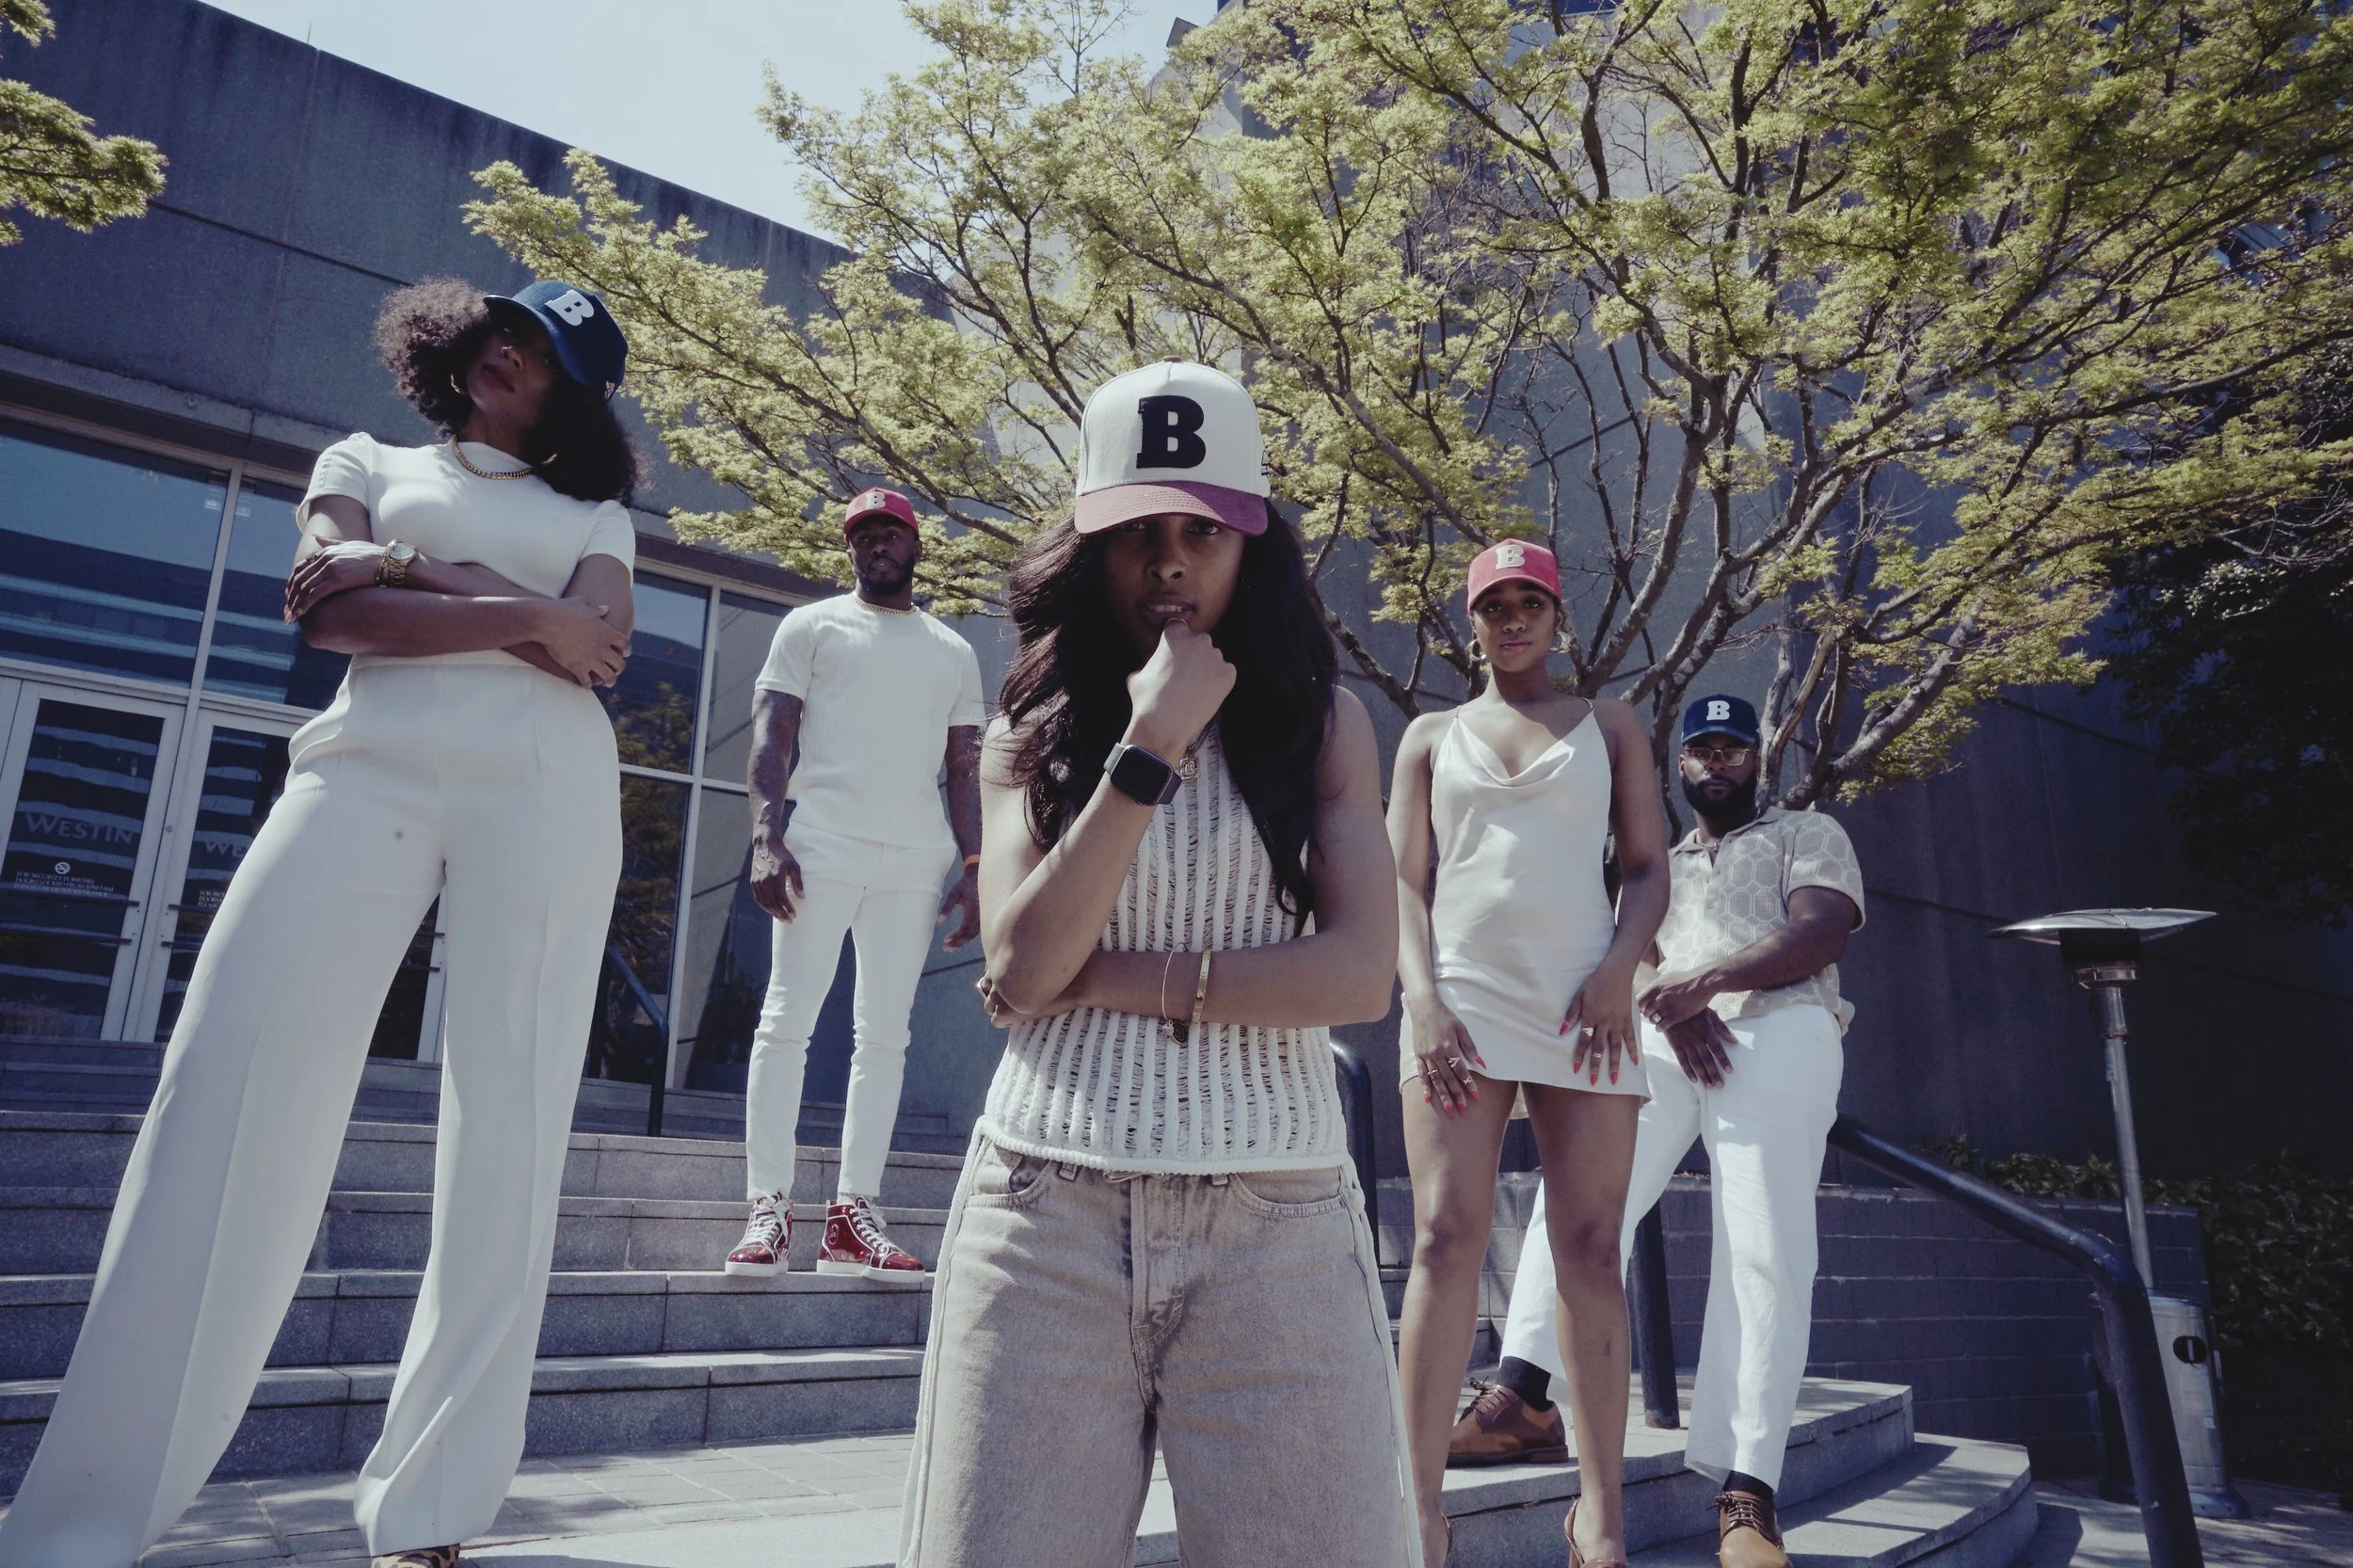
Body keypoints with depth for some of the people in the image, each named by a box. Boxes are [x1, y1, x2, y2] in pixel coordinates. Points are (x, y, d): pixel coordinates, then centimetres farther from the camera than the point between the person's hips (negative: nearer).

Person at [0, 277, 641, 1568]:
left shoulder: (593, 509, 23)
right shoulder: (366, 461, 24)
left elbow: (600, 648, 3)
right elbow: (333, 610, 4)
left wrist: (416, 568, -1)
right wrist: (526, 616, -4)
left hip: (547, 783, 0)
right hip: (368, 762, 0)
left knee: (509, 1111, -7)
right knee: (238, 1069, -11)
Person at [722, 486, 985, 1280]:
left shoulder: (955, 652, 19)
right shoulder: (812, 626, 10)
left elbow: (965, 767, 16)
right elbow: (771, 735, 1)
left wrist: (974, 869, 5)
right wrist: (767, 837, -13)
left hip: (917, 859, 3)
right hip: (826, 844, -3)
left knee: (885, 1034, 1)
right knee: (788, 1019, -6)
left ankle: (854, 1214, 5)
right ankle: (769, 1209, -3)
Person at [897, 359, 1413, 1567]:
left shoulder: (1321, 720, 5)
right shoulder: (1032, 731, 8)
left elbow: (1359, 975, -6)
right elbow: (1022, 969, -7)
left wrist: (1114, 980, -10)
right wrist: (1150, 744, -12)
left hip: (1276, 1224, 0)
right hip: (1046, 1218, 1)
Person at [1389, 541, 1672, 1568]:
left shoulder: (1610, 728, 16)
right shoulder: (1430, 736, 15)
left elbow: (1648, 870, 10)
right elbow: (1405, 881, 7)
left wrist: (1619, 968, -9)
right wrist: (1423, 999, -8)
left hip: (1582, 1007, 1)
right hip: (1459, 999, 0)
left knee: (1591, 1249, -1)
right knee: (1446, 1240, -8)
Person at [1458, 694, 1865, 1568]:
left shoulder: (1808, 835, 21)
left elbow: (1821, 935, 1)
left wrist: (1703, 981, -14)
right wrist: (1669, 1005, -10)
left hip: (1778, 1034, -3)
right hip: (1661, 1041, 3)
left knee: (1764, 1252, -18)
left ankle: (1744, 1491, -22)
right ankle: (1521, 1394, -30)